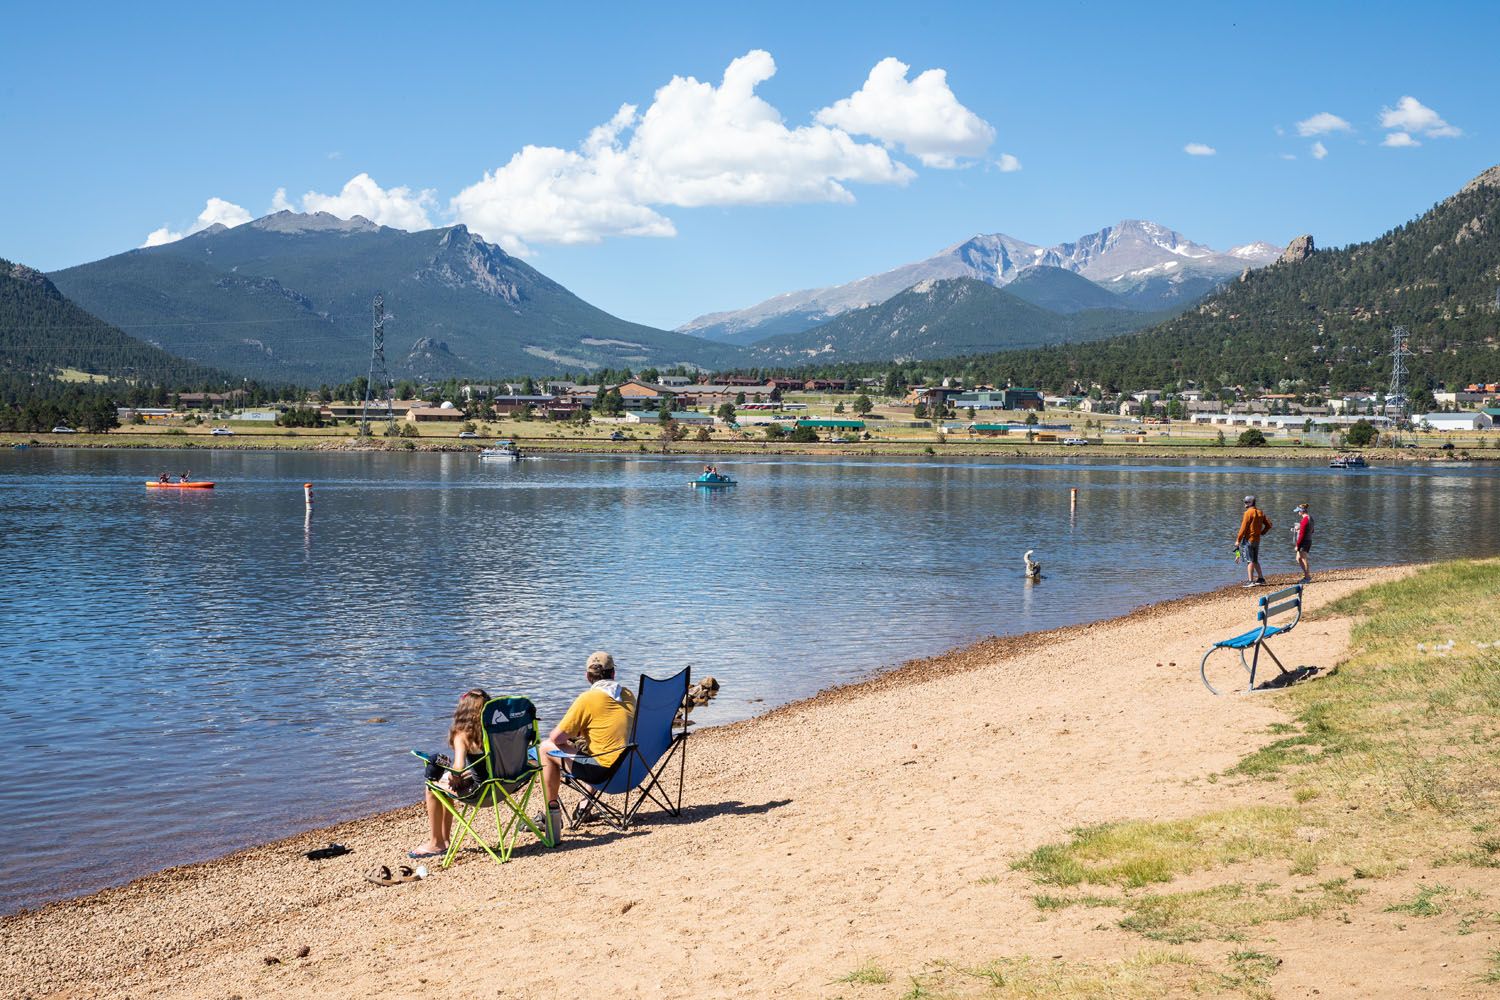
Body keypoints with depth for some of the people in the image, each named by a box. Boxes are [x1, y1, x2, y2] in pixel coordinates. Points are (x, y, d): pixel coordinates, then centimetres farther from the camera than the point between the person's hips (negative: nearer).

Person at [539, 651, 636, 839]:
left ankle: (552, 809, 10)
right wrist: (580, 733, 25)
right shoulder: (628, 695, 8)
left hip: (604, 771, -7)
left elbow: (557, 737, -9)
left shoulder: (587, 699, -11)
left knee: (546, 748, 9)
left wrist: (571, 734, 14)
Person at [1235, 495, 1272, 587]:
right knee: (1255, 561, 17)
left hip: (1248, 539, -8)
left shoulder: (1248, 512, -13)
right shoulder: (1260, 512, 12)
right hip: (1257, 540, 8)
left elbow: (1244, 527, -16)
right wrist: (1261, 533, 14)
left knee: (1249, 561, -8)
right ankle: (1261, 579, 18)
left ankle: (1250, 581, -12)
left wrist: (1238, 540, -12)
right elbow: (1268, 524, 14)